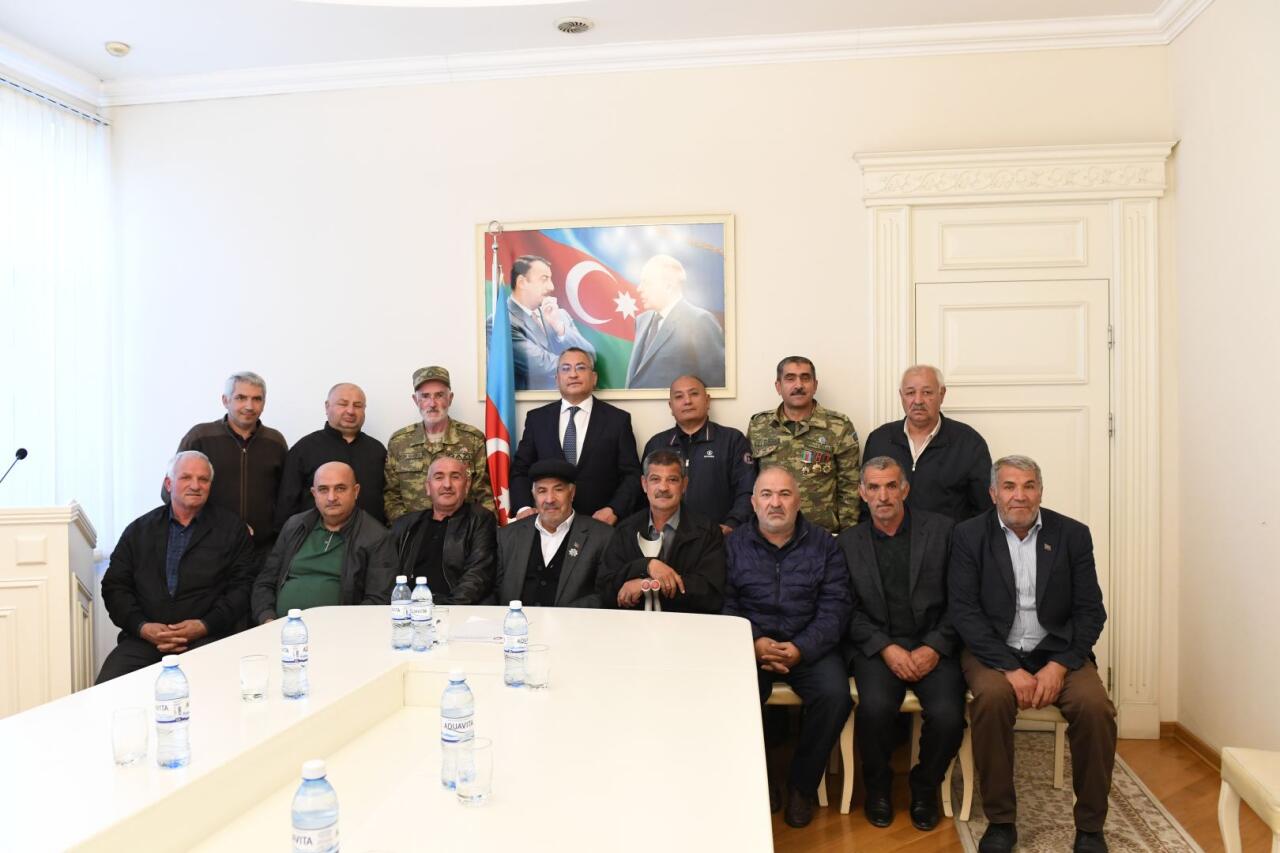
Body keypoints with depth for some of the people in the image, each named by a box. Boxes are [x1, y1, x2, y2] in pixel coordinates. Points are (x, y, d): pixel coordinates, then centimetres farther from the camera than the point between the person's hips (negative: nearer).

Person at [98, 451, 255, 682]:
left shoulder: (232, 528, 10)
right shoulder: (139, 529, 17)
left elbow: (242, 588, 4)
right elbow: (115, 586, 11)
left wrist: (205, 626, -10)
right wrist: (142, 626, -5)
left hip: (205, 639, -2)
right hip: (143, 638, 2)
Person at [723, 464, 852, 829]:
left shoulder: (824, 545, 6)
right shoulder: (733, 544, 7)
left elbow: (834, 606, -2)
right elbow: (723, 604, -1)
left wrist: (801, 648, -16)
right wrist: (754, 643, -17)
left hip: (809, 646, 1)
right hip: (750, 644, 0)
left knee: (835, 696, -26)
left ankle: (802, 785, -1)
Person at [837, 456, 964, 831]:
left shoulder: (941, 529, 5)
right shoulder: (849, 542, 8)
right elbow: (850, 610, 3)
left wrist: (934, 648, -10)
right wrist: (886, 648, -12)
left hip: (933, 646, 0)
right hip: (876, 646, 0)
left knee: (948, 715, -25)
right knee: (875, 708, -28)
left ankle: (925, 786, 9)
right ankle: (878, 786, 4)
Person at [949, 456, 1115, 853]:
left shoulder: (1073, 534, 2)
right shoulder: (969, 535, -3)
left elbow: (1090, 611, 1)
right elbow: (964, 612, -8)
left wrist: (1059, 665, -14)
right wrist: (1010, 669, -19)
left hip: (1058, 651, 2)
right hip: (994, 649, -1)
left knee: (1095, 705, -25)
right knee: (992, 697, -31)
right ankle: (1001, 821, -13)